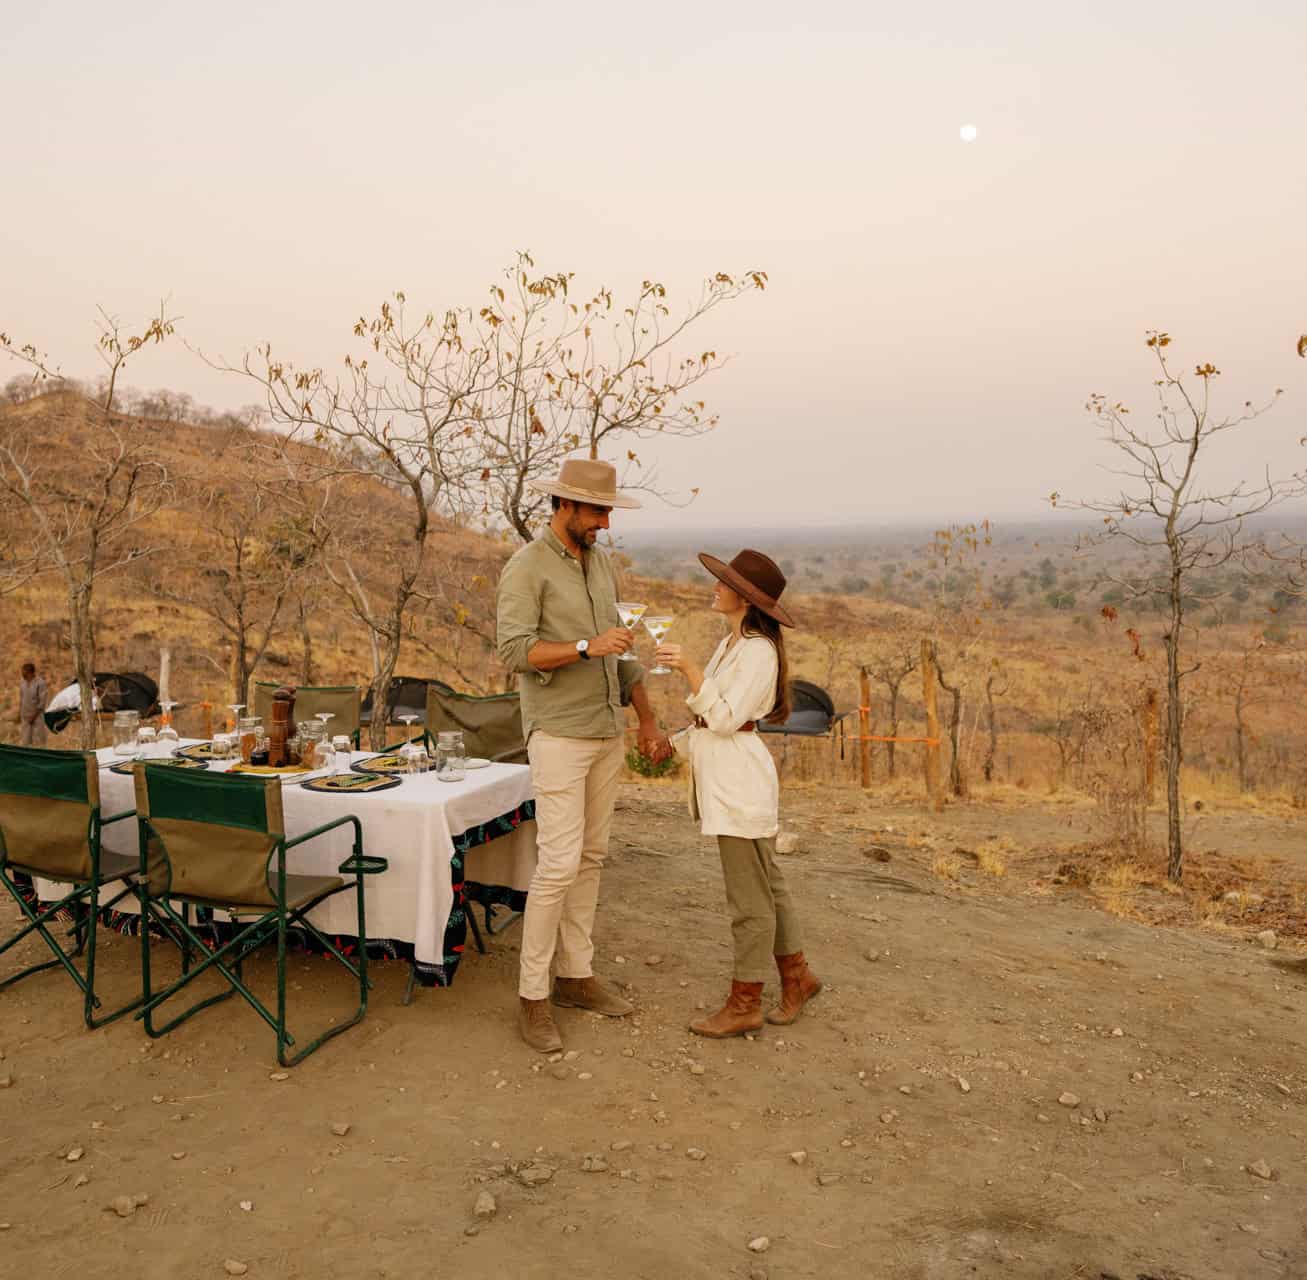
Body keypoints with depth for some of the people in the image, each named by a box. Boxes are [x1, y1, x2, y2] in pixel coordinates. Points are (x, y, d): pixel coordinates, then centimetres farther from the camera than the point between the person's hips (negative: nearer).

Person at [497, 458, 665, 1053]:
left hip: (605, 731, 8)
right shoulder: (526, 568, -12)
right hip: (557, 734, -8)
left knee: (590, 856, 12)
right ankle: (533, 996, 3)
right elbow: (514, 653, -23)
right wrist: (587, 646, -32)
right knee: (559, 865, -10)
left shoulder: (599, 562, 12)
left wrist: (647, 715, 15)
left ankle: (575, 975, 23)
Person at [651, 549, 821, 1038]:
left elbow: (726, 718, -21)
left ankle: (744, 1005, 13)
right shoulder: (731, 644, 13)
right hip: (721, 776, 10)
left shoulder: (758, 650, -16)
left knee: (749, 896, 2)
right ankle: (797, 976, 33)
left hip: (740, 778, -10)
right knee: (766, 885, 19)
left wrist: (688, 669, -26)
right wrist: (676, 743, 22)